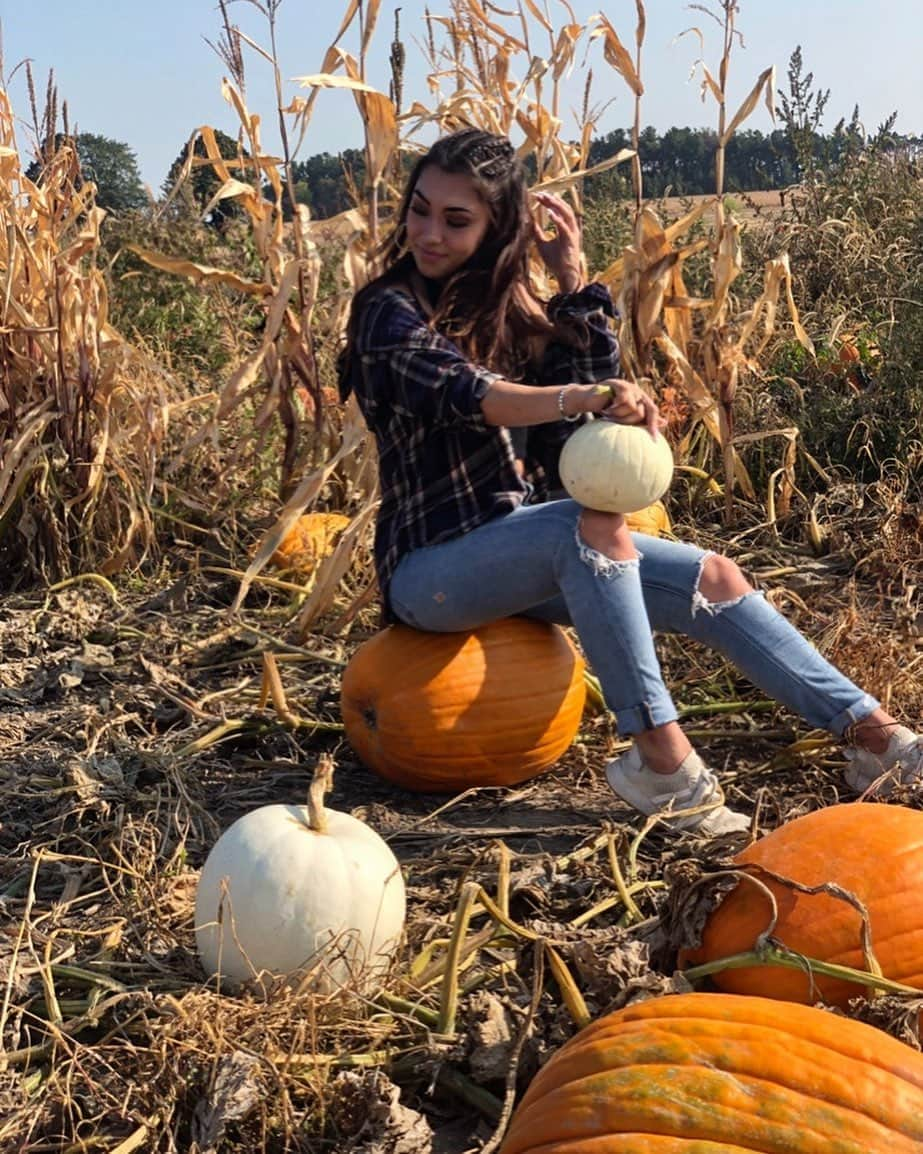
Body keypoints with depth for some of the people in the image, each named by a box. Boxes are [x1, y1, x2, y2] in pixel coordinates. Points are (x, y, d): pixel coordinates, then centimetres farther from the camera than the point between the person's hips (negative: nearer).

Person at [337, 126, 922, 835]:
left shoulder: (502, 306, 9)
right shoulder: (391, 310, -12)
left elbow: (596, 393, 1)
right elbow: (461, 392, -32)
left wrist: (574, 281, -6)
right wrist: (584, 397, -47)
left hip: (513, 550, 7)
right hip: (429, 568, -7)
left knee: (712, 578, -4)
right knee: (593, 523, -34)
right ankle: (662, 758, -29)